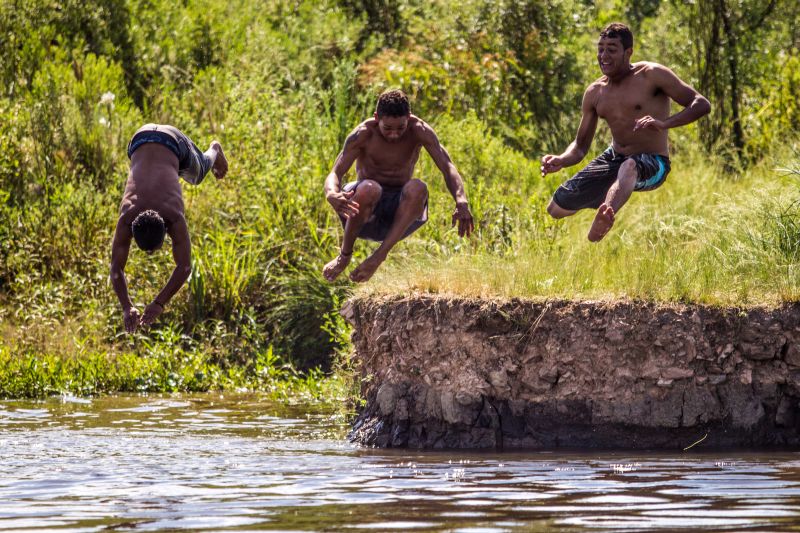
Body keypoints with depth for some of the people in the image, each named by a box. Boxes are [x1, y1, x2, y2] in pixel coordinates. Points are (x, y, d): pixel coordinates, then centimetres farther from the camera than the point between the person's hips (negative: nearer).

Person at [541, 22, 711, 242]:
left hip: (652, 166, -7)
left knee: (630, 168, -44)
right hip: (614, 158, 7)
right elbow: (580, 146, 11)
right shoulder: (595, 93, 5)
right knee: (556, 209, 6)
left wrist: (664, 123, -34)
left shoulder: (651, 75, -11)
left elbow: (702, 104, -16)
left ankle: (605, 216, -76)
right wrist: (561, 160, -14)